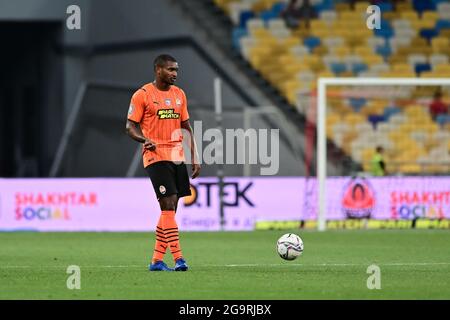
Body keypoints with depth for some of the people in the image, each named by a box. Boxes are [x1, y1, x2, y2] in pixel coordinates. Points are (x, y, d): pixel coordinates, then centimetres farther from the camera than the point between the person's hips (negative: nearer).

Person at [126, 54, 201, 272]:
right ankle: (178, 258, -17)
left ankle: (156, 260, 11)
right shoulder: (142, 95, -4)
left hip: (177, 157, 6)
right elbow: (130, 127, -3)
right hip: (156, 157, -6)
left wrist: (195, 158, 12)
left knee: (170, 210, 5)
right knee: (168, 206, -14)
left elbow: (186, 127, 17)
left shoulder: (179, 94, 13)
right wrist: (144, 140, -24)